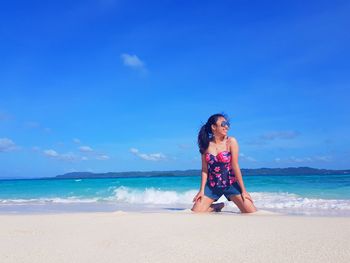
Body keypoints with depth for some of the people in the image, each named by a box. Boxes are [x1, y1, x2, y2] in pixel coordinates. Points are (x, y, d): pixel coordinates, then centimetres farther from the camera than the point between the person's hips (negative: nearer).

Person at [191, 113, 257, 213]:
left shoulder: (231, 141, -11)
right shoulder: (206, 144, -4)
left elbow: (235, 166, -12)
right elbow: (204, 169, -2)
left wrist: (243, 190, -11)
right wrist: (202, 190, -5)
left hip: (231, 184, -1)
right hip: (212, 186, 2)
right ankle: (217, 207, 21)